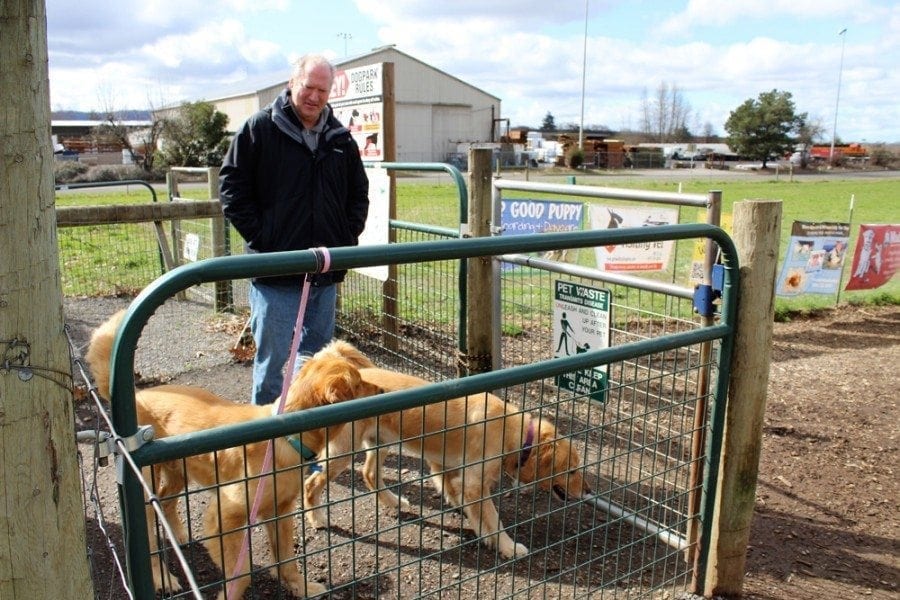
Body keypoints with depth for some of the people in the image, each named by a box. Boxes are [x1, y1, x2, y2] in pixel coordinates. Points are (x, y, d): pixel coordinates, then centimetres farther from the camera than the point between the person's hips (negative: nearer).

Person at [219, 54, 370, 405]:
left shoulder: (340, 138, 10)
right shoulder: (260, 128, -4)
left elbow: (359, 191, 21)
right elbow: (231, 186, -5)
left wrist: (349, 236, 8)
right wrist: (259, 236, -11)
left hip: (326, 273, 5)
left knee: (317, 356, 16)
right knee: (273, 359, 1)